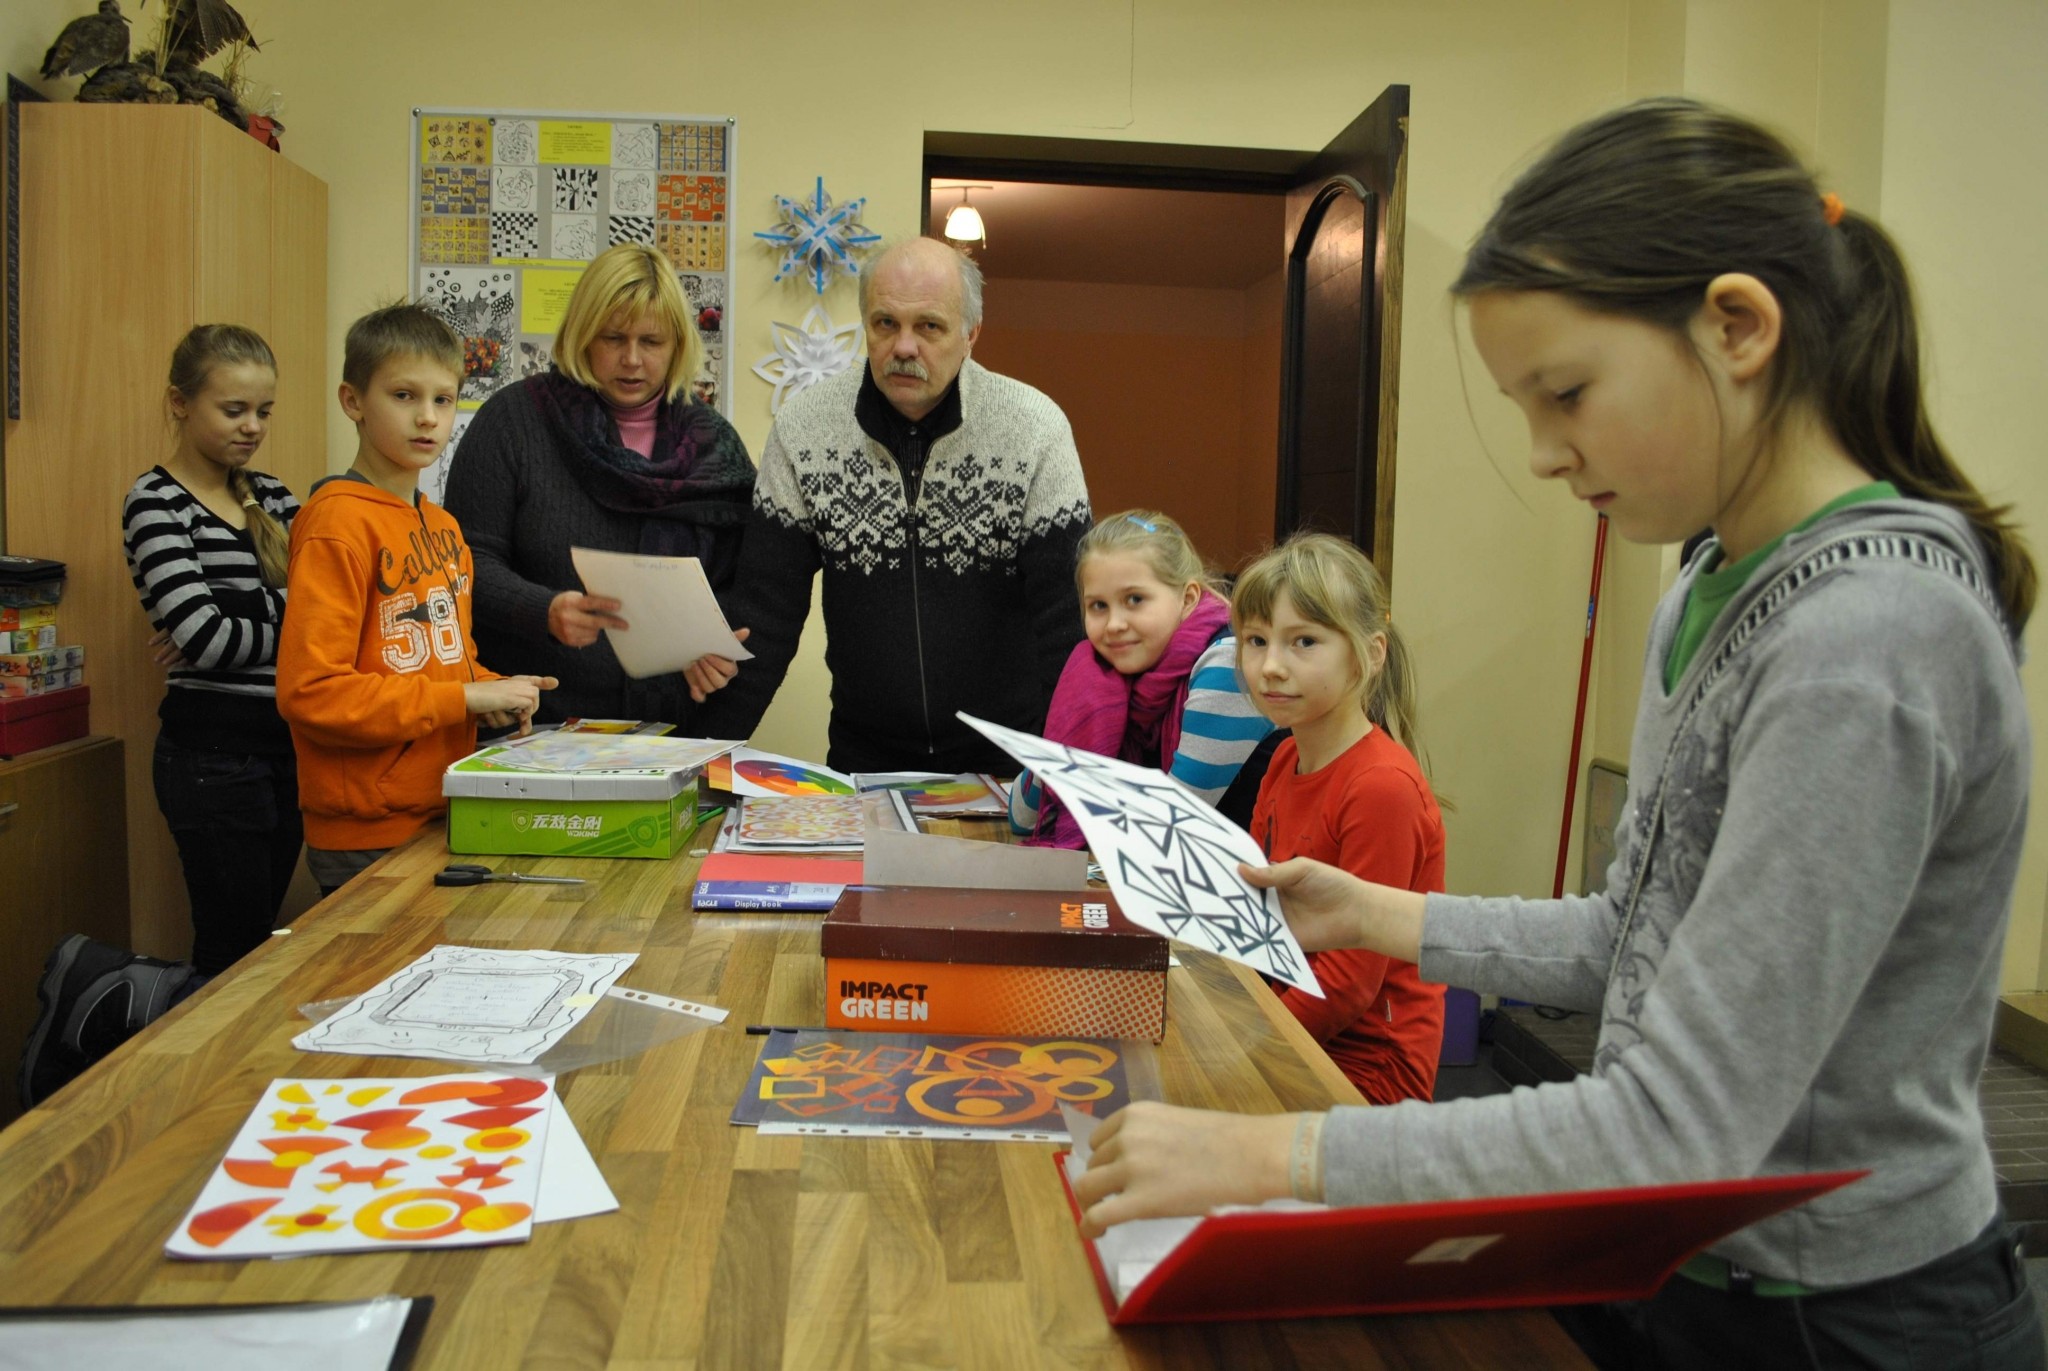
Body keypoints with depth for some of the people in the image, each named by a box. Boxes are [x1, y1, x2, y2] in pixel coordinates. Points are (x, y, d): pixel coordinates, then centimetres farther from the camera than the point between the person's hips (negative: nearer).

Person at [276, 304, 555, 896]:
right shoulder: (340, 520, -14)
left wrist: (495, 692, 1)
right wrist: (466, 697, -19)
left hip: (444, 818, 8)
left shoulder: (441, 525, 11)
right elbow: (310, 690, -21)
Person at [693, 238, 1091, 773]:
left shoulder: (1036, 428, -8)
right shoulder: (803, 427, -3)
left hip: (1005, 753, -1)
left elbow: (1066, 611, -9)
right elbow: (767, 605, -1)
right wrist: (715, 749, -9)